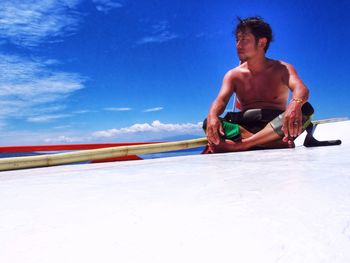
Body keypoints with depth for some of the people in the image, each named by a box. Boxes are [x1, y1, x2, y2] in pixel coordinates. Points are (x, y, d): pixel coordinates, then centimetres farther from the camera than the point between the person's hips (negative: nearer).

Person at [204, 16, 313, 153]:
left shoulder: (282, 69, 4)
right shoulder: (233, 75, 9)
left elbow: (301, 89, -16)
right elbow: (221, 100, -8)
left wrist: (295, 104, -42)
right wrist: (212, 116, -33)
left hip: (276, 126, 0)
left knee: (305, 109, -30)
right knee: (209, 124, -25)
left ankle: (240, 144, -35)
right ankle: (280, 143, -34)